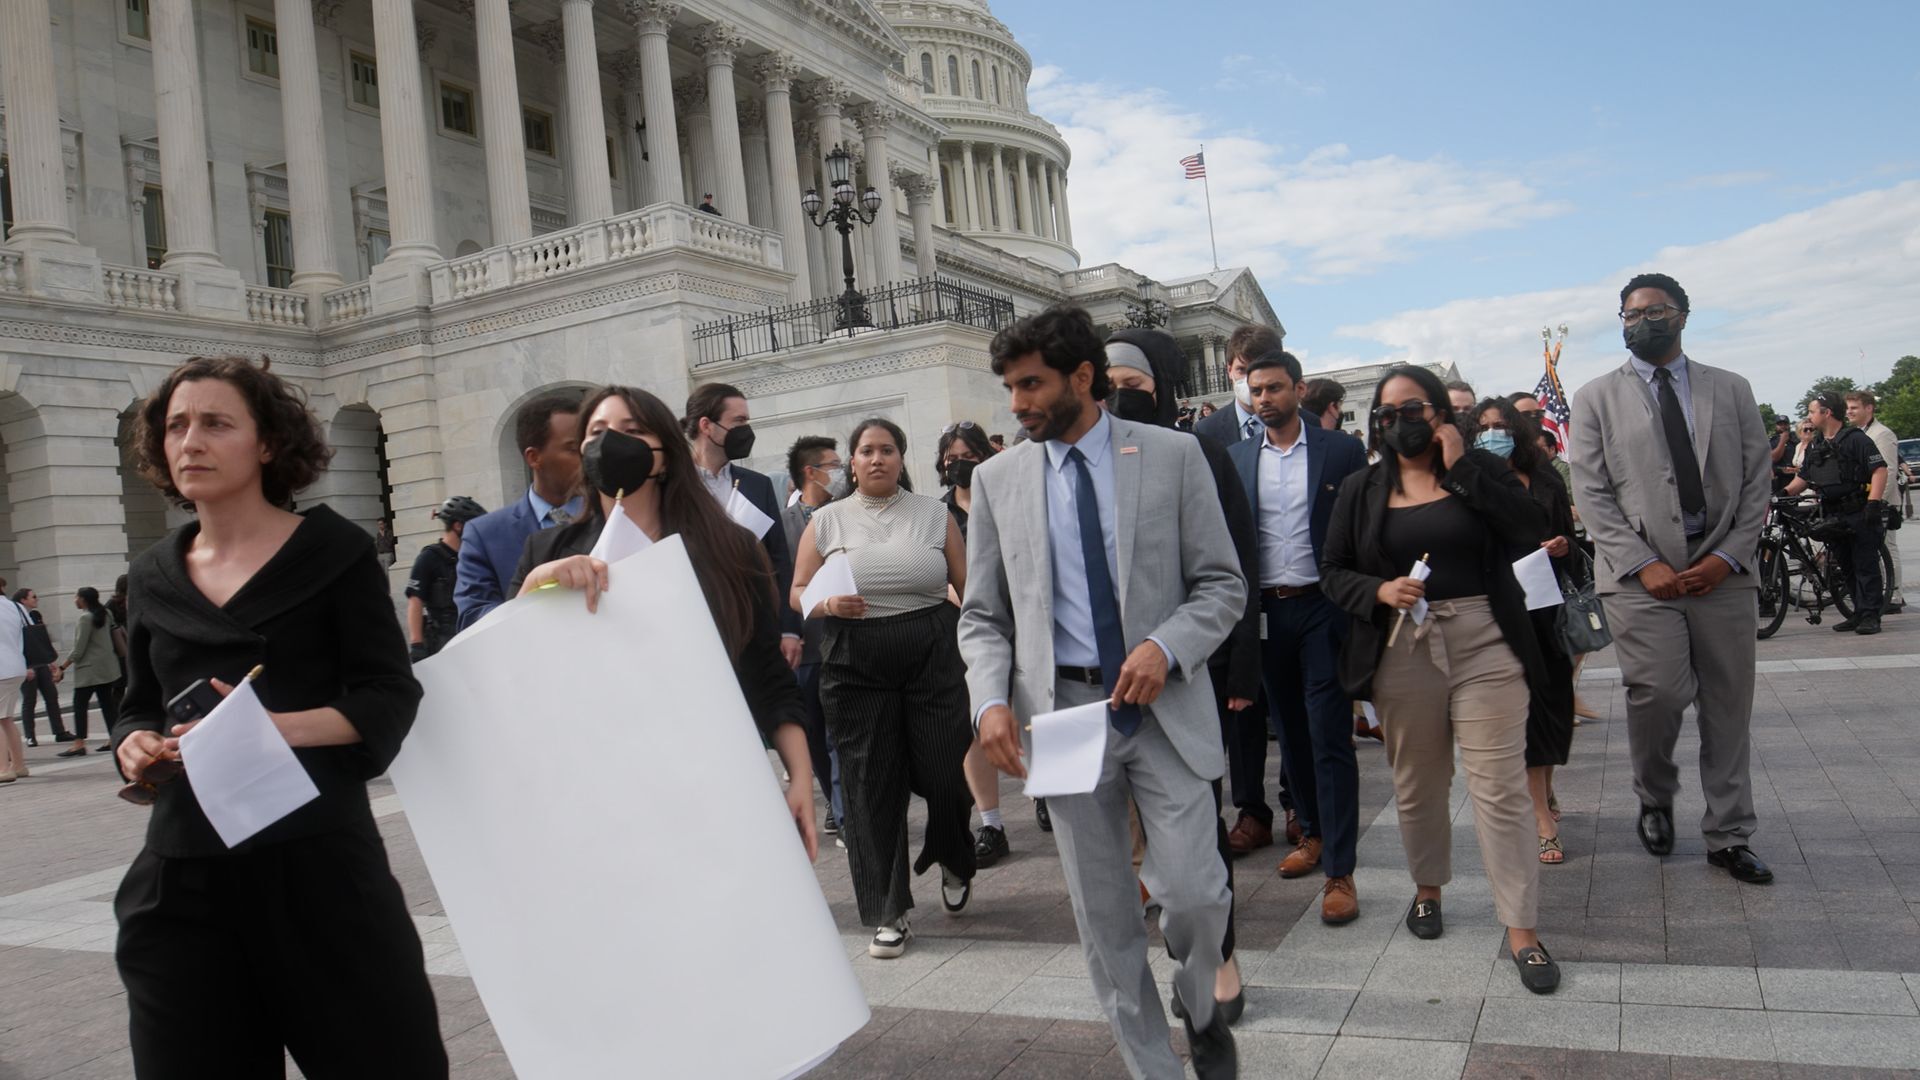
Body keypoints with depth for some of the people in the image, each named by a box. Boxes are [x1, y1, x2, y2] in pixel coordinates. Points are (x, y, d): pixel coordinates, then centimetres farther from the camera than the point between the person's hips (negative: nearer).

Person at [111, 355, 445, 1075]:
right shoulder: (154, 577, 13)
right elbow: (140, 705, 21)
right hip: (181, 880, 5)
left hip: (320, 862, -4)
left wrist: (278, 727, -23)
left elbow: (389, 698, -7)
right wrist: (135, 743, -2)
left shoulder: (332, 550, -2)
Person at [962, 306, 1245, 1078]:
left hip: (1163, 705, -1)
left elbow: (1223, 584, 2)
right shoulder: (997, 479, 5)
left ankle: (1200, 1008, 29)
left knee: (1194, 890, -5)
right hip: (1062, 709, 2)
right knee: (1103, 916, 8)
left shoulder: (1172, 455, 0)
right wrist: (991, 699, -10)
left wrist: (1166, 646, -16)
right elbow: (982, 614, 7)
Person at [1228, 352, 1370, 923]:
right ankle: (1313, 832, 33)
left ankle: (1339, 871, -1)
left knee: (1330, 738, -5)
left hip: (1324, 608, -4)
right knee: (1290, 732, 15)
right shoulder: (1238, 458, 8)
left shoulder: (1343, 450, -1)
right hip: (1266, 611, 4)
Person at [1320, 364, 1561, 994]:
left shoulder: (1483, 471, 4)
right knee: (1417, 783, 13)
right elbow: (1332, 570, 7)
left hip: (1485, 644, -2)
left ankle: (1521, 930, 4)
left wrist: (1462, 467, -11)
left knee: (1500, 787, -4)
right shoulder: (1361, 491, 8)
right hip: (1401, 651, 2)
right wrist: (1380, 591, -13)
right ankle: (1427, 888, 35)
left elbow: (1531, 529, -12)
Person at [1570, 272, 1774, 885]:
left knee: (1729, 707, 4)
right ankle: (1655, 798, 14)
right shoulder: (1596, 399, 7)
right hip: (1641, 574, -2)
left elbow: (1756, 481, 8)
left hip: (1722, 570, 2)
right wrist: (1644, 564, -11)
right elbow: (1591, 494, -1)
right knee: (1659, 692, -14)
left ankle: (1729, 839, 17)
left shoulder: (1731, 391, 12)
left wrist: (1730, 556, -6)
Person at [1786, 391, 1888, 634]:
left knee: (1865, 566, -5)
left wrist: (1873, 503, -22)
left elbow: (1879, 470, -13)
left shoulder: (1856, 439, -7)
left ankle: (1870, 616, -3)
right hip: (1833, 517, 7)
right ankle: (1859, 613, 19)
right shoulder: (1815, 446, 15)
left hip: (1860, 515, -7)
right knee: (1846, 568, 11)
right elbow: (1803, 478, 21)